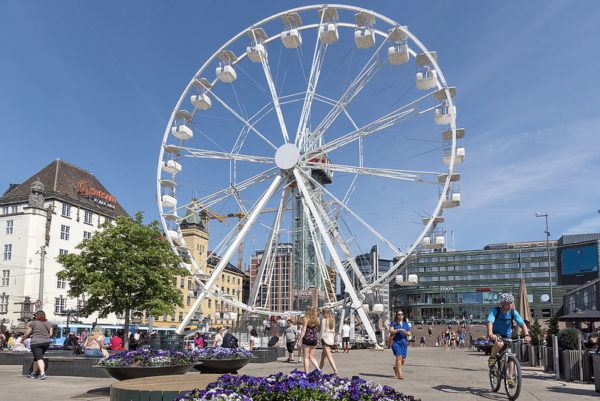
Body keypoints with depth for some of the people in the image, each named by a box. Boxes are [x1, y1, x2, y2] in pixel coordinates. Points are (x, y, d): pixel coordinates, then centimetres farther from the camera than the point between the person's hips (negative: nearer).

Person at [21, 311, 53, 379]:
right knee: (36, 358, 19)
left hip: (36, 343, -5)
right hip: (46, 343, 5)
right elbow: (50, 334, 7)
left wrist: (22, 339, 17)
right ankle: (33, 373, 25)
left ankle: (42, 373, -25)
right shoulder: (48, 323, 8)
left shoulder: (33, 323, -5)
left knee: (39, 358, -11)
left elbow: (27, 334, -1)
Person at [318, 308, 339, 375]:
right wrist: (333, 339, 19)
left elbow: (322, 330, -9)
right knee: (323, 356, 18)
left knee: (329, 356, -11)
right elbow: (334, 331, 14)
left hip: (325, 338, -8)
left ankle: (335, 370, -21)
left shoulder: (324, 320, -7)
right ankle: (319, 369, 26)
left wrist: (320, 339, -4)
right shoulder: (333, 320, 11)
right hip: (331, 338, 8)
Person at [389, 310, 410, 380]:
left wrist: (405, 332, -10)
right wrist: (399, 330, -19)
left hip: (404, 343, 5)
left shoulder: (405, 324, 15)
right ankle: (399, 374, -17)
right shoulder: (394, 323, 3)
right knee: (399, 357, -16)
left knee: (403, 359, 6)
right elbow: (391, 331, -10)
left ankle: (396, 368, 34)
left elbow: (409, 334, 12)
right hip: (396, 342, -5)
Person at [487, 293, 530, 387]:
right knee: (500, 344, -36)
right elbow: (490, 322, -36)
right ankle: (492, 358, -8)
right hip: (495, 334, -4)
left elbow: (522, 324, -21)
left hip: (506, 335, 4)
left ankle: (509, 377, 7)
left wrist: (526, 335, -40)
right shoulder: (495, 311, -21)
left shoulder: (513, 312, -12)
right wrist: (490, 334, -55)